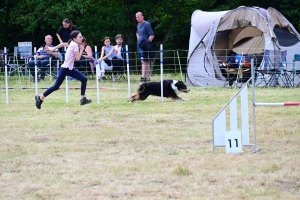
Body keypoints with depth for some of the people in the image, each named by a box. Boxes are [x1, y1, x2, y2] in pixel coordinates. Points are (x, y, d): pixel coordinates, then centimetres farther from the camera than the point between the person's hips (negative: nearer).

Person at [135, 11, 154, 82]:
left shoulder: (147, 24, -11)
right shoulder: (138, 25, 14)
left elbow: (152, 35, -16)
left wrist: (147, 42, -20)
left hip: (145, 46, -9)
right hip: (140, 45, 9)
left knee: (144, 61, -14)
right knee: (146, 62, 11)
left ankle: (143, 77, -19)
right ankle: (147, 77, 15)